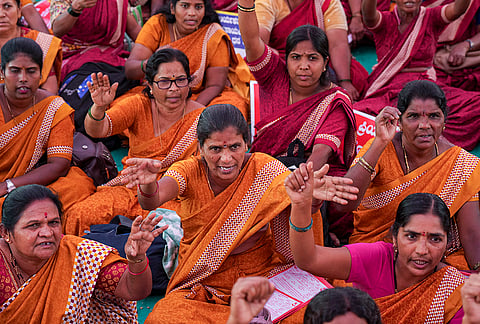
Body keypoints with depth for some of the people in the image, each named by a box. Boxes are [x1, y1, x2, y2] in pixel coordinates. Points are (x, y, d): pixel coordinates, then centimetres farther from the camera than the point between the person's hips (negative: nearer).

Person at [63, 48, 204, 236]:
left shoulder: (200, 118, -3)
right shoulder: (138, 106, 0)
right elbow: (96, 130, -15)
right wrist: (98, 108, -38)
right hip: (130, 188, 2)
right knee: (82, 215, -23)